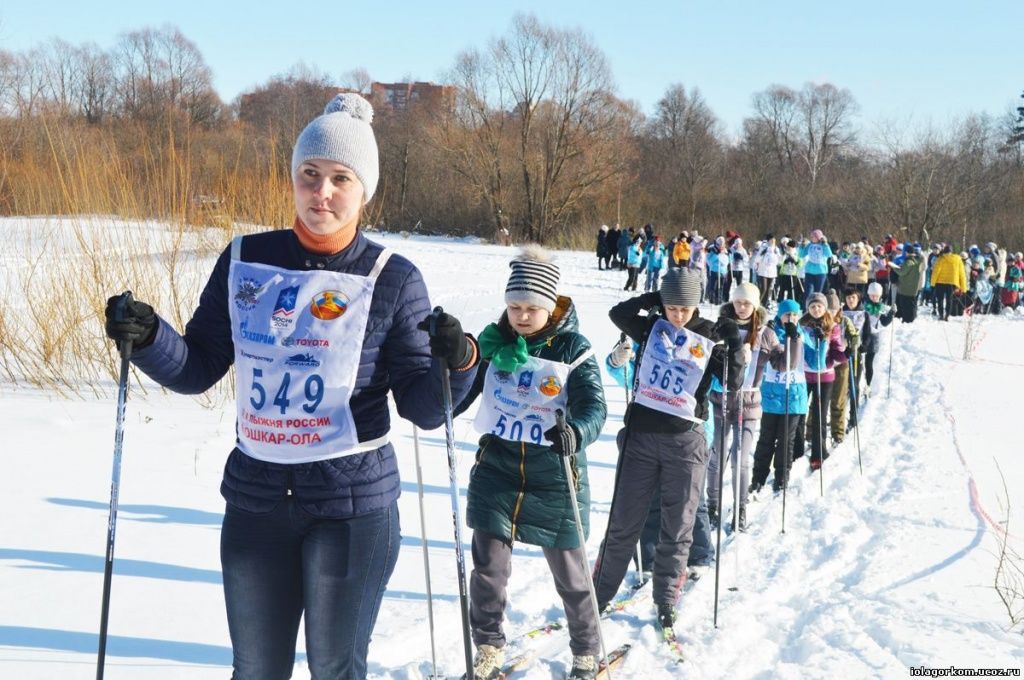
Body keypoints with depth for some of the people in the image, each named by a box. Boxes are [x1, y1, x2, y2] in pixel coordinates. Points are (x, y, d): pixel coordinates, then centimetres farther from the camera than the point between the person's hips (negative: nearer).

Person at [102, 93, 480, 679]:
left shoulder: (393, 278, -7)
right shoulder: (245, 261, 1)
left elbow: (423, 409, -7)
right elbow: (198, 369, 7)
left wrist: (455, 365, -26)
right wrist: (149, 338, -11)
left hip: (354, 504, -3)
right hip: (256, 498, 3)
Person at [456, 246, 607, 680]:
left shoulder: (573, 350, -8)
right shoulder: (492, 344, 0)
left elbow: (594, 407, -20)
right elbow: (456, 400, 2)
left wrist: (576, 432, -41)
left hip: (554, 480, -2)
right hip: (497, 470, 2)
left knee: (570, 574, 10)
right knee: (488, 567, 1)